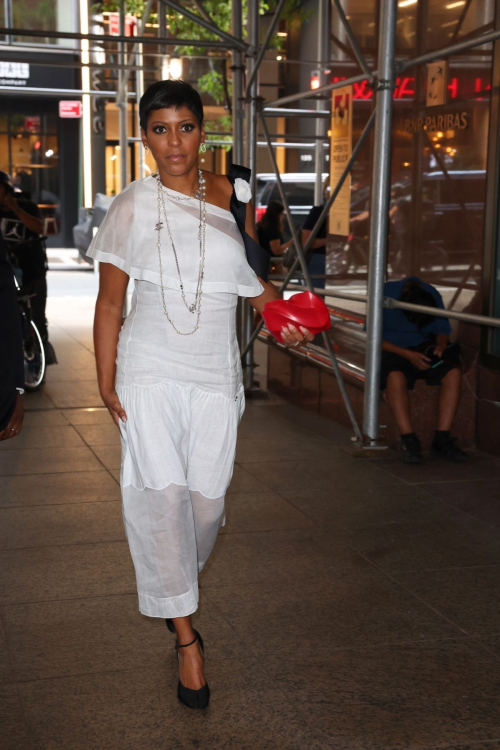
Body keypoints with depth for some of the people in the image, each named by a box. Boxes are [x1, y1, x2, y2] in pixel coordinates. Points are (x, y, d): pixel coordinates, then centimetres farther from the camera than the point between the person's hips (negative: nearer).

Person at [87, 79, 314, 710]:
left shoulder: (234, 197, 4)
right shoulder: (132, 207, -1)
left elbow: (254, 278, 11)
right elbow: (109, 302, 1)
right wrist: (106, 383, -3)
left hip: (216, 373, 2)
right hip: (150, 369, -2)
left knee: (207, 496, 4)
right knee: (162, 492, -8)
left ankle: (180, 576, 37)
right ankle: (185, 634, 6)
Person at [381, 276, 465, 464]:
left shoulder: (433, 295, -6)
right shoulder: (385, 294, -18)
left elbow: (443, 330, 6)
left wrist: (440, 346, -18)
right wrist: (408, 355, -24)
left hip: (422, 349, 4)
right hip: (392, 349, -4)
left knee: (453, 373, -24)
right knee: (396, 376, -38)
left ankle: (442, 439, -21)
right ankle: (408, 440, -34)